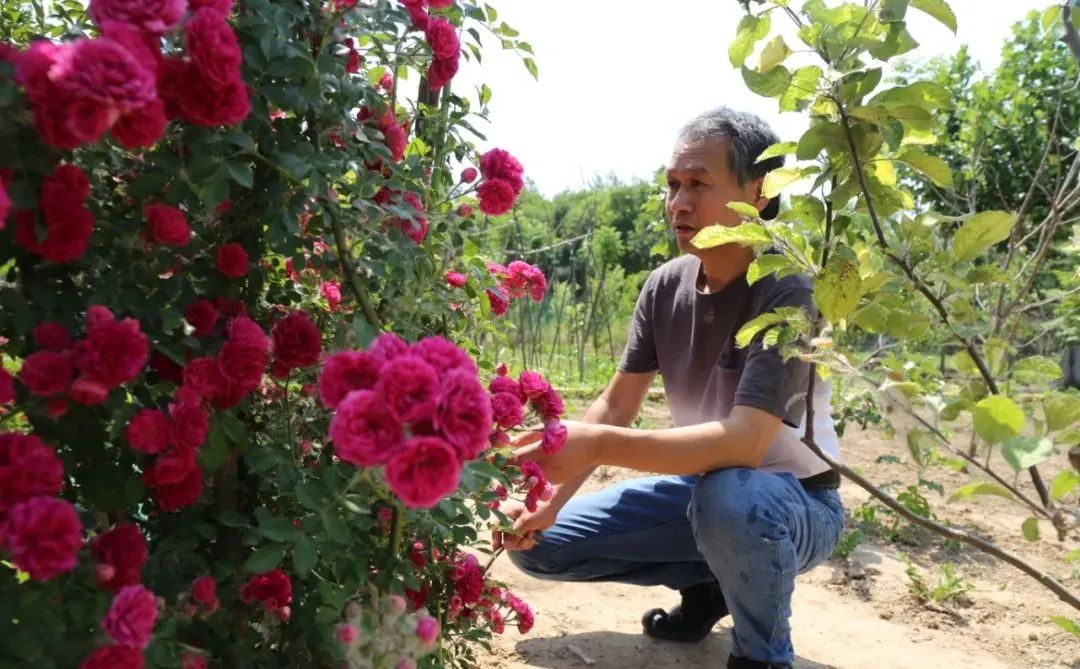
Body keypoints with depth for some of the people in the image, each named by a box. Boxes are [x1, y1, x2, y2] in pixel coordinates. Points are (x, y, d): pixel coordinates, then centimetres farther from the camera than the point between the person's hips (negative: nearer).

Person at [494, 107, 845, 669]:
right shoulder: (665, 286, -7)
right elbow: (615, 406, -6)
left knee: (730, 496, -40)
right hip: (702, 486, 6)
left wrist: (597, 446, -46)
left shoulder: (789, 293, -25)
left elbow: (745, 442, -36)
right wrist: (547, 499, -20)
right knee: (538, 542, -2)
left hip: (794, 502, -5)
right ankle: (706, 580, 15)